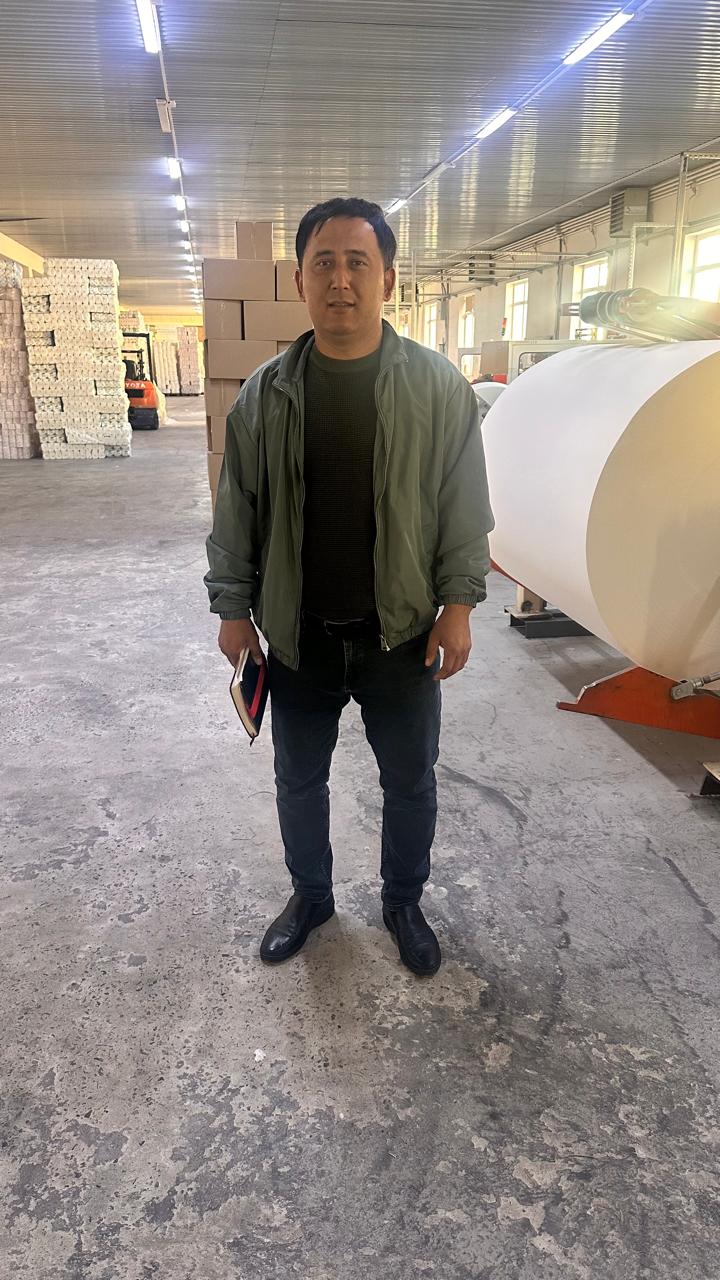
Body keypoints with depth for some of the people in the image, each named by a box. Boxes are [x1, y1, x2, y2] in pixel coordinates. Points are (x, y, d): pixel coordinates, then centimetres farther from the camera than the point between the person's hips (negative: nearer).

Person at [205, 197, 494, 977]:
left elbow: (464, 506, -3)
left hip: (403, 634, -1)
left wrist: (458, 603, -8)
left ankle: (403, 903, 41)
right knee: (298, 780, 18)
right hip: (299, 635, 2)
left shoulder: (439, 386, -6)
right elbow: (235, 512, 3)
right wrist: (232, 606, 2)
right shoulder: (263, 394, -2)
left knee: (409, 782, 15)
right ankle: (310, 896, 43)